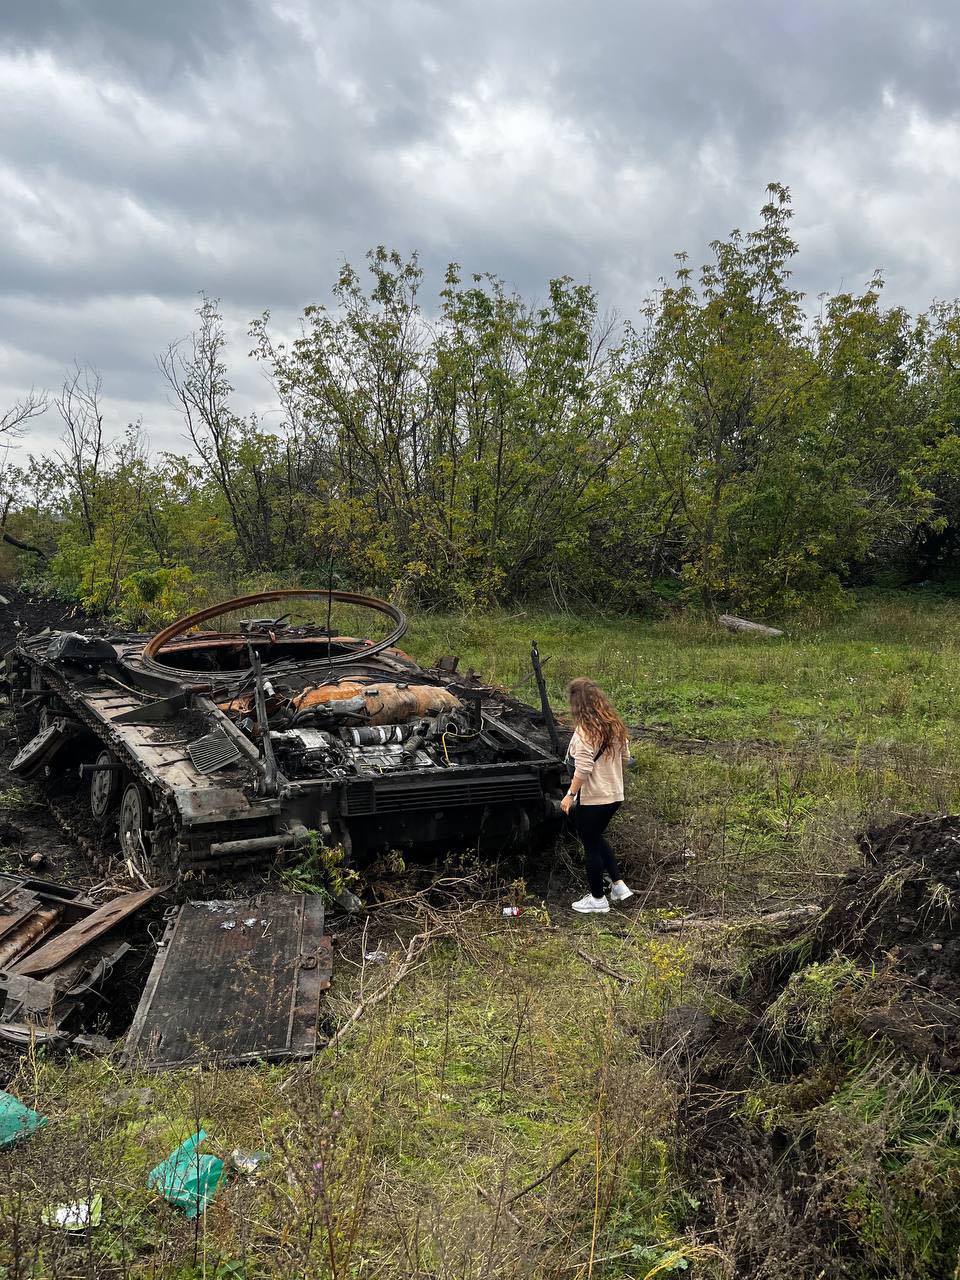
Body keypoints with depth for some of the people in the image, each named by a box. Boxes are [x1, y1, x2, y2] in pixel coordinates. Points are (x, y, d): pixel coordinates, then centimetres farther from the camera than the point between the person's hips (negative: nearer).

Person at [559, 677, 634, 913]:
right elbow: (625, 758, 13)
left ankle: (597, 898, 20)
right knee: (597, 838, 26)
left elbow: (583, 769, -25)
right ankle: (618, 885, 24)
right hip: (614, 795, 8)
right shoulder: (615, 726, 4)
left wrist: (570, 794, -18)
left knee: (591, 846, 8)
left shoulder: (585, 732, -21)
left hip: (591, 799, -8)